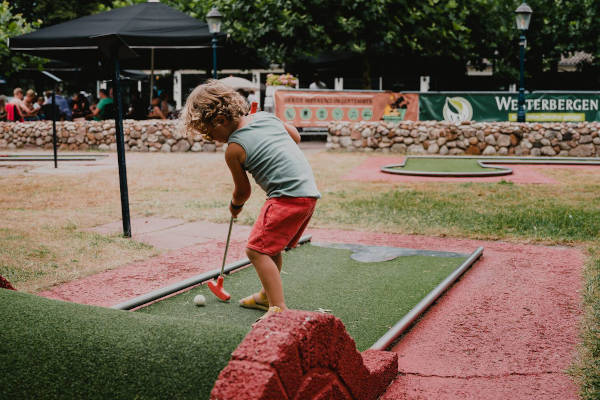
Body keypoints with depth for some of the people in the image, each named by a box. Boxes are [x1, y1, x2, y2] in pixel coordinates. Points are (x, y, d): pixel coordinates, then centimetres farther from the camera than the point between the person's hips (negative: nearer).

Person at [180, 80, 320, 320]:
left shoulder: (234, 149, -9)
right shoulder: (266, 116, 11)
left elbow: (243, 191, 4)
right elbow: (296, 137, 26)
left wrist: (235, 205, 25)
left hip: (288, 196, -10)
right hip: (309, 191, 10)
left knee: (257, 250, -10)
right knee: (271, 246, 23)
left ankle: (279, 309, -17)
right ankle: (268, 295, 39)